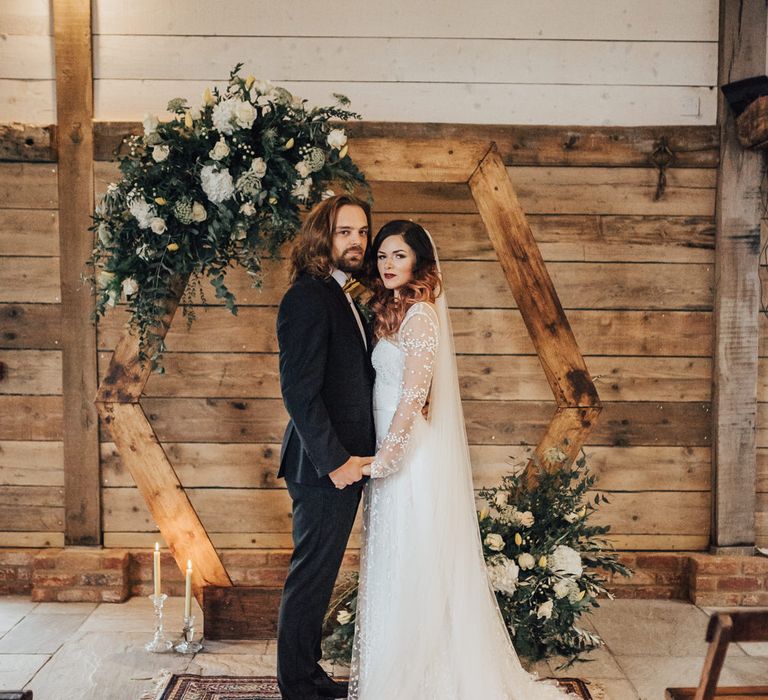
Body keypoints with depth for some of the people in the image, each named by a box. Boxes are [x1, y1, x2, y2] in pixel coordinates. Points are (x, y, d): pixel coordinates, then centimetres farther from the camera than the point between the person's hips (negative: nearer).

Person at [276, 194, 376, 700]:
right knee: (311, 576, 4)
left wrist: (352, 457, 10)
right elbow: (299, 390, -22)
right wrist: (334, 460, -20)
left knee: (319, 576, 18)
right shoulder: (308, 297, -16)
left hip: (345, 463, 9)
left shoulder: (344, 298, 14)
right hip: (324, 467, -9)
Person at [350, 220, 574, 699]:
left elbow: (413, 397, -20)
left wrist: (385, 457, -17)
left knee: (412, 569, 1)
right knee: (397, 569, 16)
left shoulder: (420, 314, -14)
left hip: (412, 459, -9)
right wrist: (382, 458, 12)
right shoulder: (393, 311, 14)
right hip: (396, 457, 9)